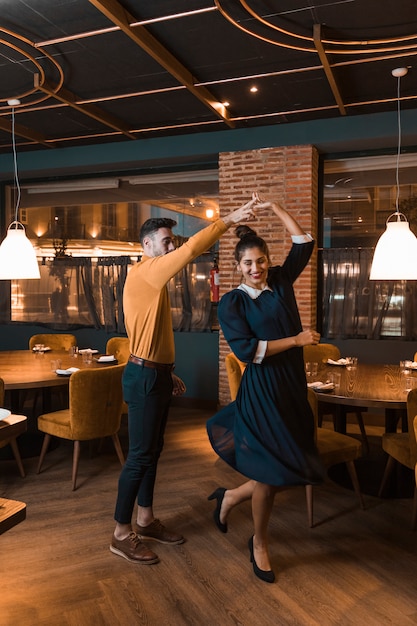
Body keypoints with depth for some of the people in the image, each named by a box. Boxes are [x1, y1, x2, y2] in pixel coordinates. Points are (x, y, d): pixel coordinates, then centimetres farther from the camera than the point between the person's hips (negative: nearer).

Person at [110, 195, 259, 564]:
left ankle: (145, 520, 29)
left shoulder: (153, 279, 16)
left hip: (157, 374, 10)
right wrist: (229, 220, -21)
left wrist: (168, 373, 19)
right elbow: (190, 250, -27)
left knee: (153, 450, 16)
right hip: (144, 376, -10)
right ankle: (121, 534, 11)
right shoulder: (144, 272, -14)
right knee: (140, 455, -2)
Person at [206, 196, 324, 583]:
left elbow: (304, 244, 9)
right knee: (270, 472, 3)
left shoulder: (280, 282, 7)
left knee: (289, 468, 10)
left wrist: (274, 209, 7)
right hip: (261, 390, -6)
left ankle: (231, 497, 36)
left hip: (292, 386, 6)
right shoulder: (232, 303, -6)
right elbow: (246, 349, -17)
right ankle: (259, 544, 30)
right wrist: (296, 340, -14)